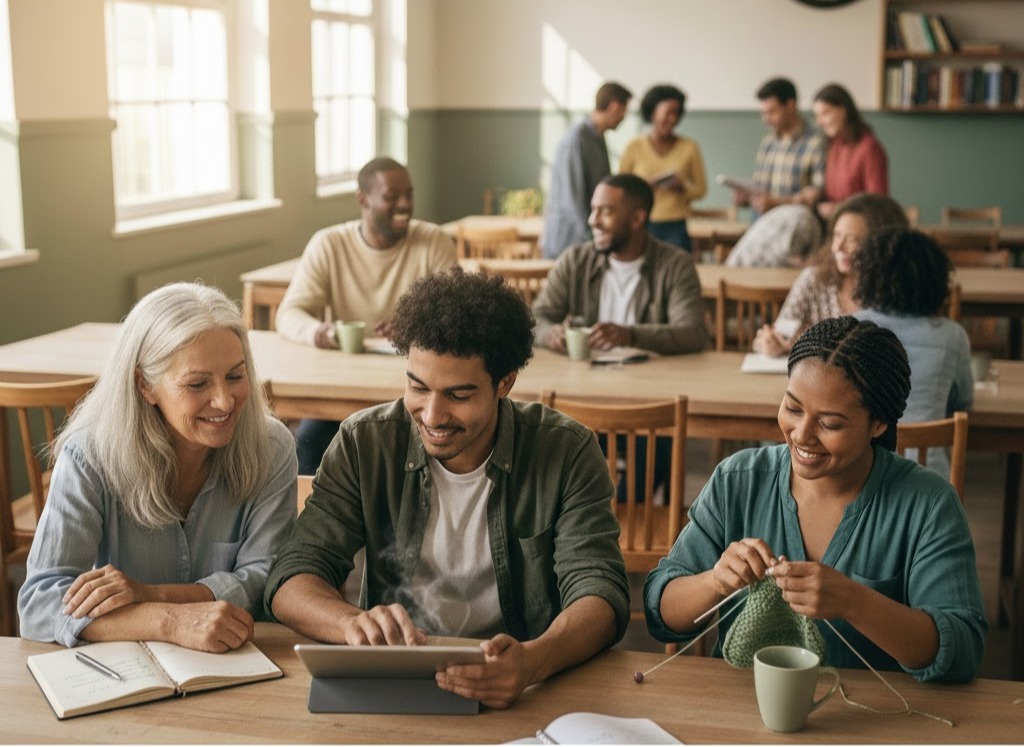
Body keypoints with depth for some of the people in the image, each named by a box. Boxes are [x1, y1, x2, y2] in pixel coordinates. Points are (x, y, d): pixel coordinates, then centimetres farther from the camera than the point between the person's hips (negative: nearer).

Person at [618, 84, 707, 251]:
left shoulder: (689, 148, 7)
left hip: (676, 227, 1)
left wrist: (682, 186, -10)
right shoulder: (635, 147, 5)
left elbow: (701, 189, 10)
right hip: (642, 225, 0)